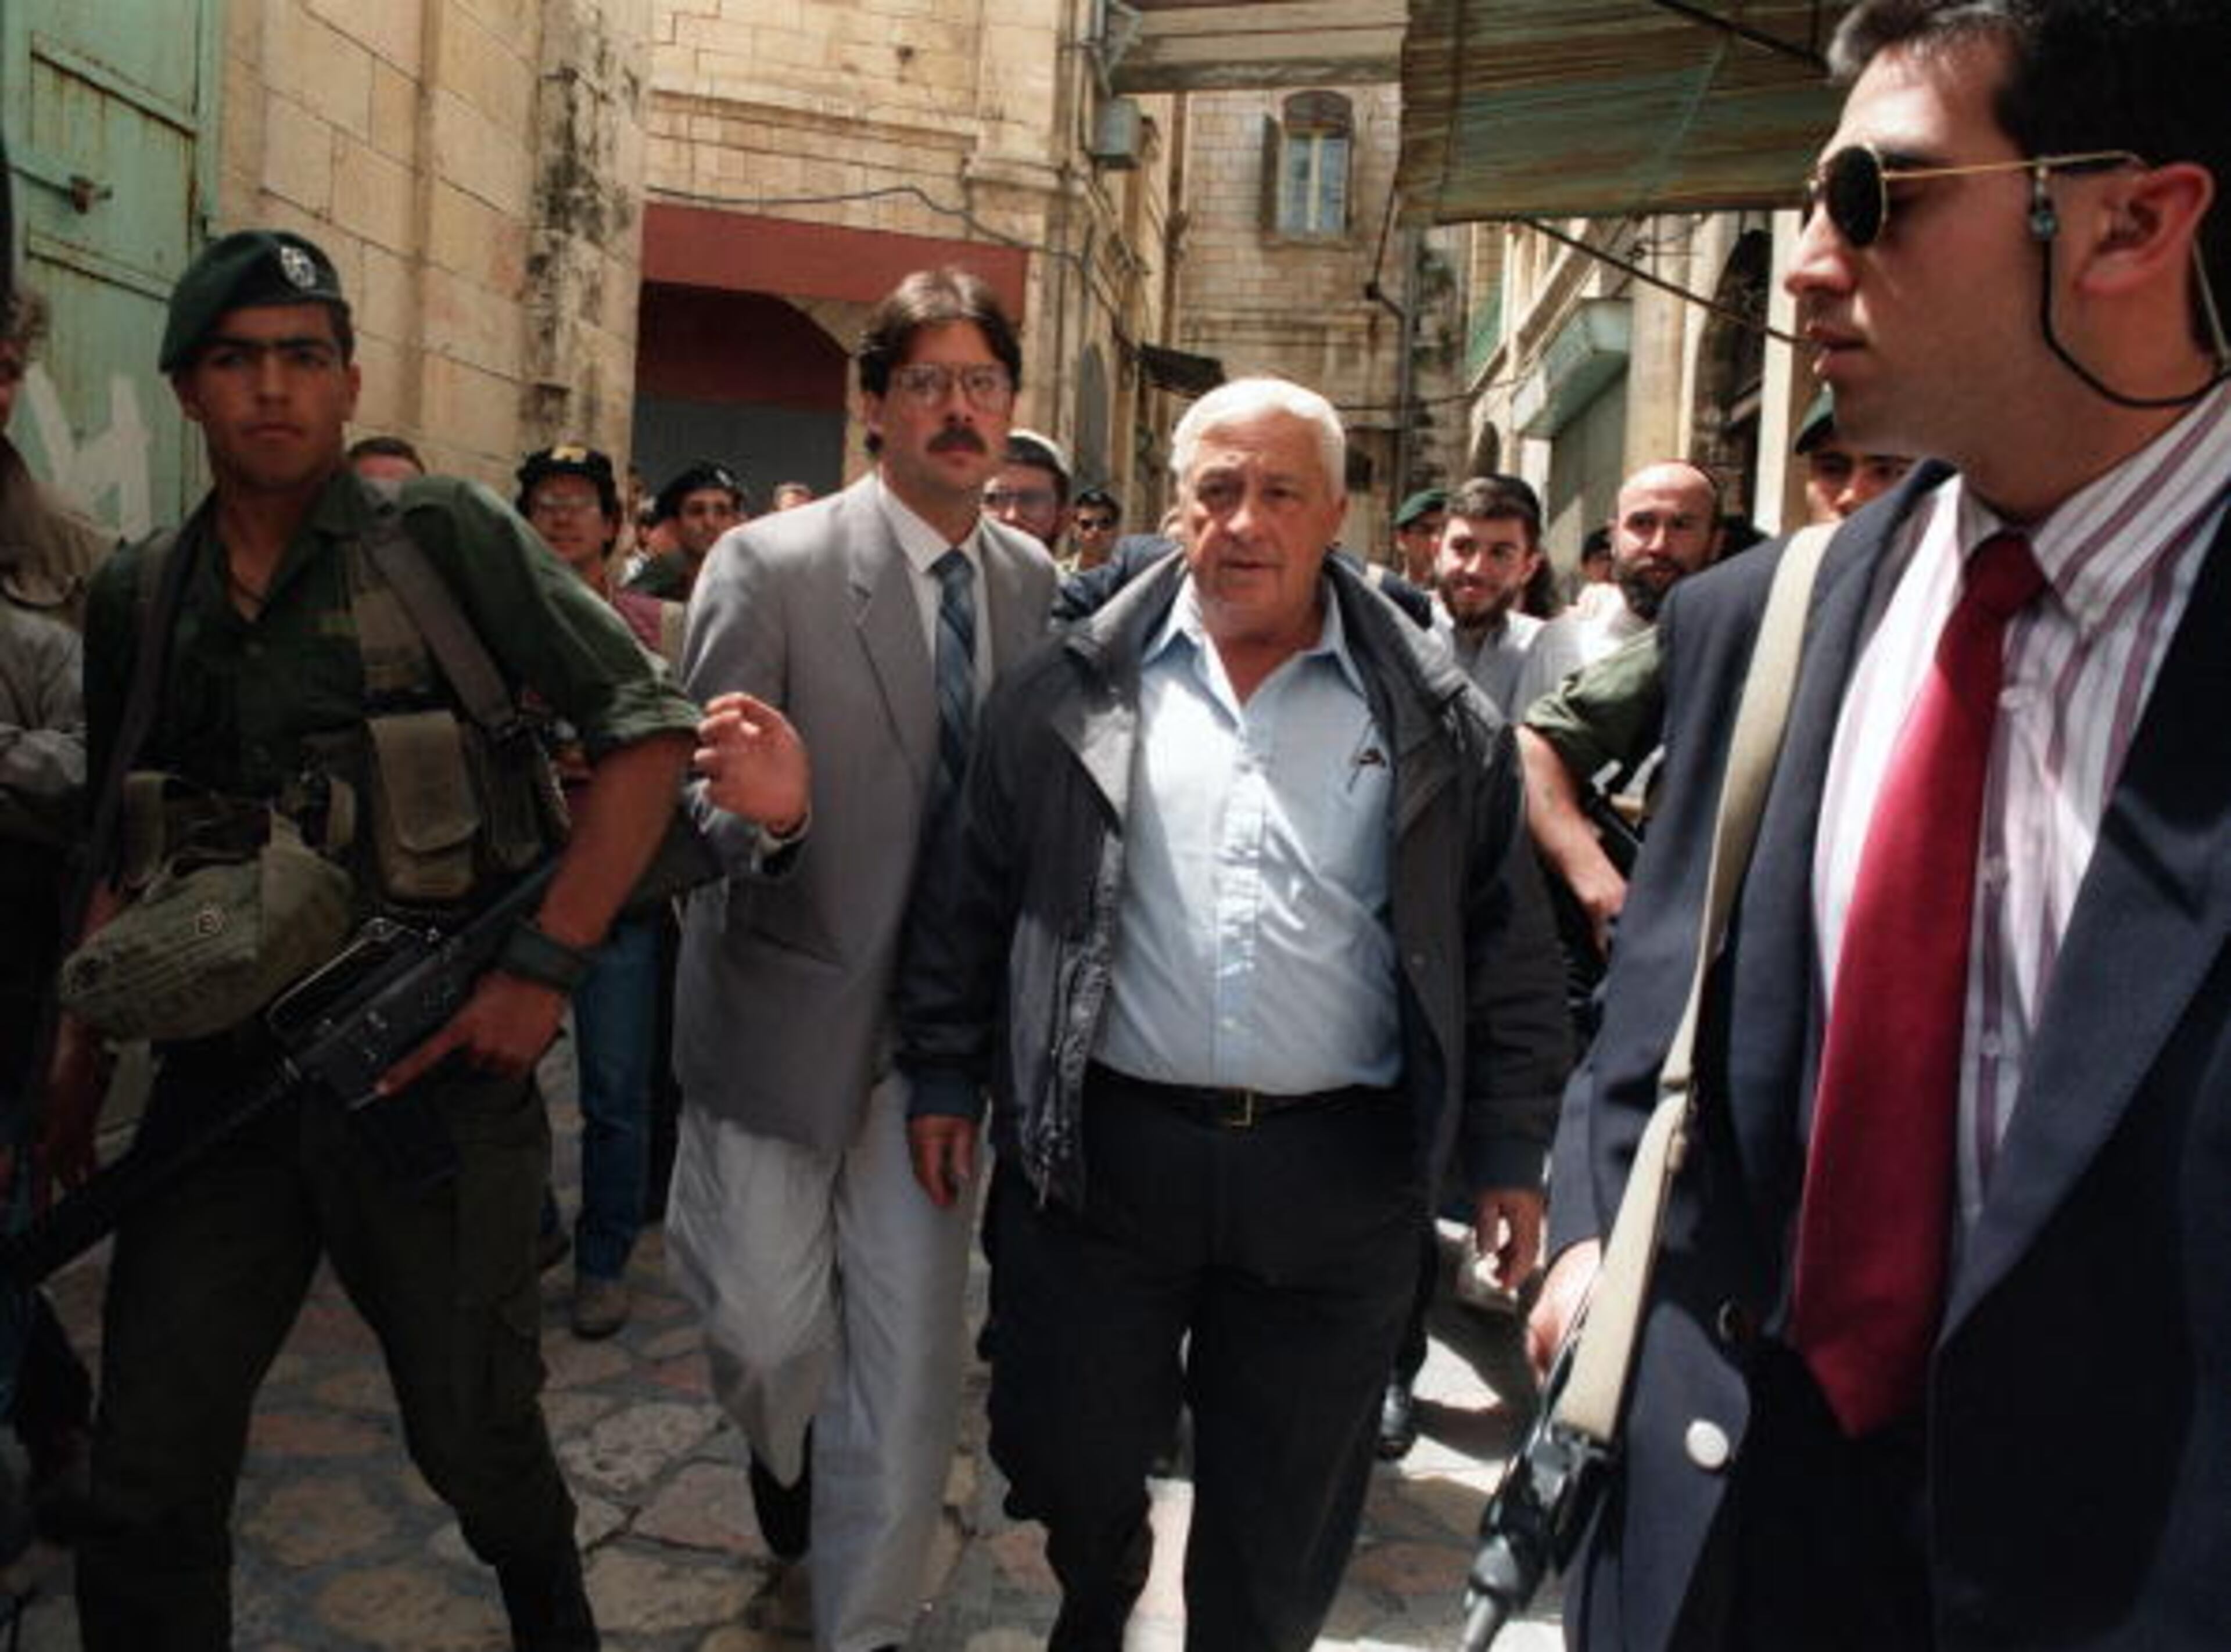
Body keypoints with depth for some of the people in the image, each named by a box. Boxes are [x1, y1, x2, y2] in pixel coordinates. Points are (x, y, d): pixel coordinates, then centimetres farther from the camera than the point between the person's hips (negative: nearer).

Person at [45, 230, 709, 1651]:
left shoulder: (445, 536, -4)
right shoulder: (137, 599, 10)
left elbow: (653, 729, -9)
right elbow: (123, 852, 19)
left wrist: (543, 965, -15)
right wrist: (76, 1064, 11)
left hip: (434, 1069, -3)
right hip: (221, 1077, 4)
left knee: (475, 1438, 10)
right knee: (147, 1490, 7)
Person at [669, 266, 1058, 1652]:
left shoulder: (1039, 584, 2)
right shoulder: (770, 565, -11)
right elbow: (700, 802, -14)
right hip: (787, 1007, -2)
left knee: (912, 1356, 9)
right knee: (764, 1326, 12)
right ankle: (789, 1460, 49)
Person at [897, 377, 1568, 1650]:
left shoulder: (1436, 720, 1)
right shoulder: (1075, 695, 2)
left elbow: (1507, 947, 4)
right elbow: (971, 898, 7)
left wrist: (1510, 1151, 2)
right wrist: (945, 1077, 5)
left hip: (1336, 1175, 0)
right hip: (1099, 1152, 1)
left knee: (1285, 1526, 13)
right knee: (1067, 1460, 15)